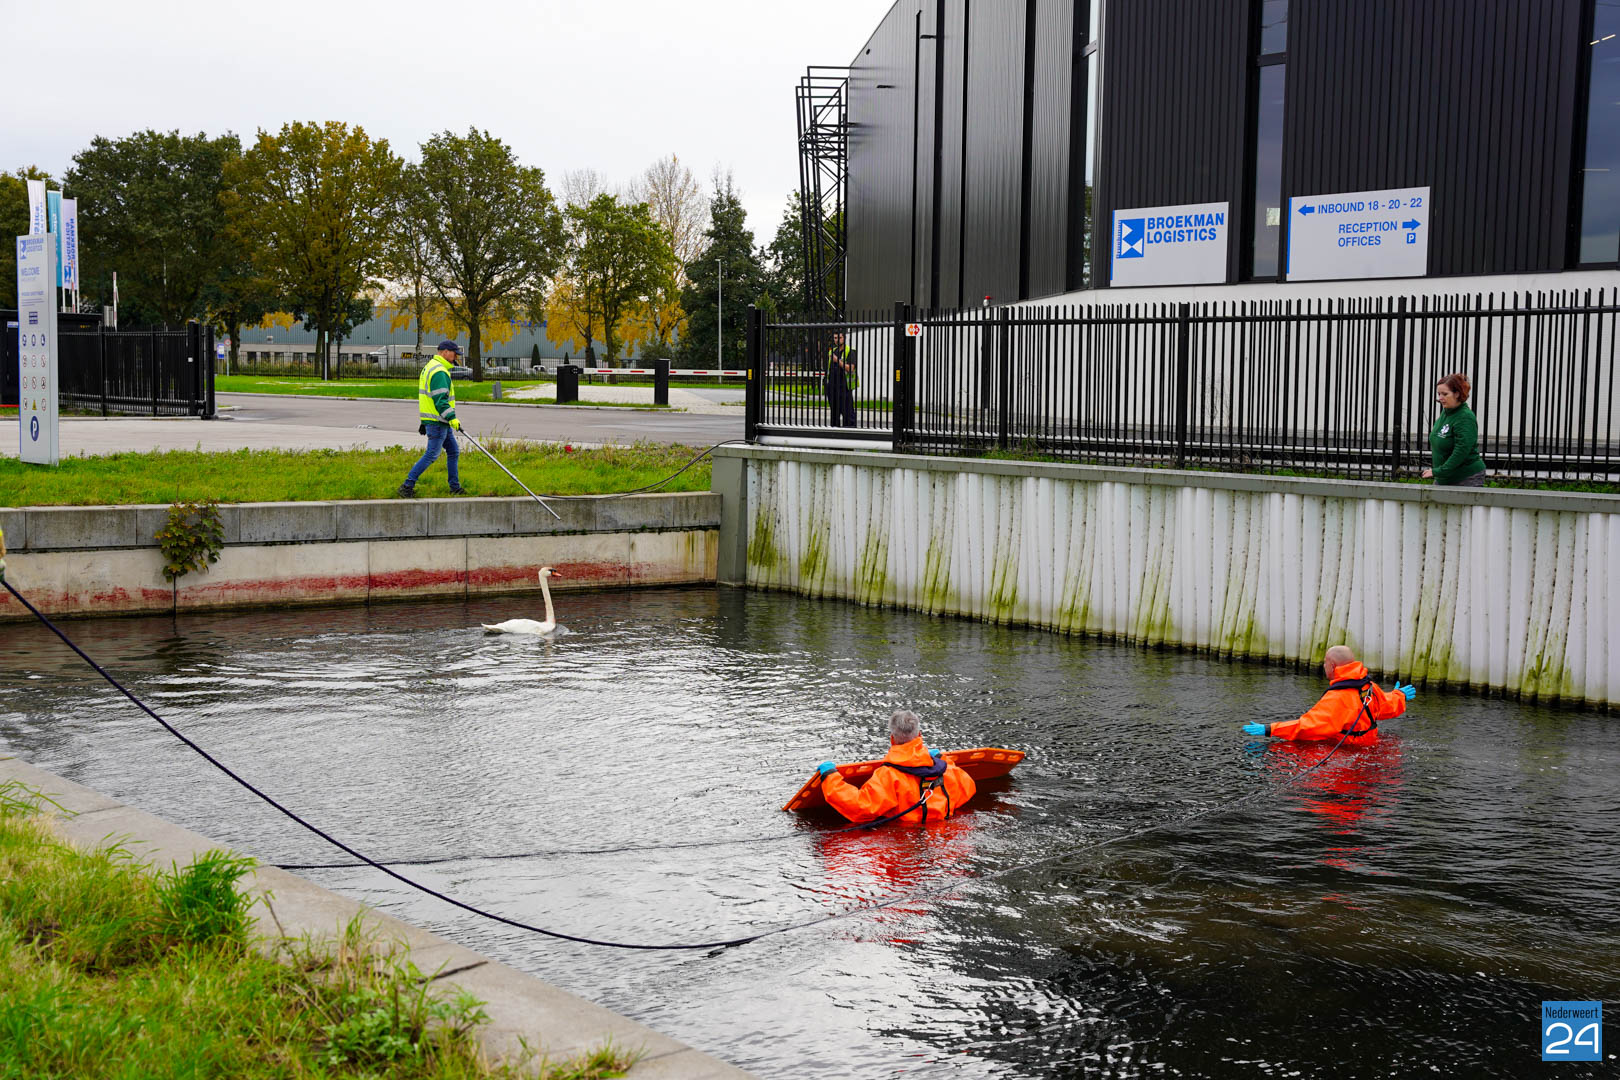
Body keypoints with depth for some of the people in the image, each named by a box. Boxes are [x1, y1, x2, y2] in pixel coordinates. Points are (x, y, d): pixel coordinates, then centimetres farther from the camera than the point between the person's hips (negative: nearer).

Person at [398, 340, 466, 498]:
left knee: (453, 452, 15)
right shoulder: (439, 372, -17)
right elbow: (440, 400, -24)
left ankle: (455, 487, 20)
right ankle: (407, 486, -8)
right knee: (431, 454, -9)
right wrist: (452, 418, -24)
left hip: (442, 422, 11)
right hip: (437, 422, -11)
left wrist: (424, 421, 24)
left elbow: (427, 397, 22)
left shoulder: (429, 367, 18)